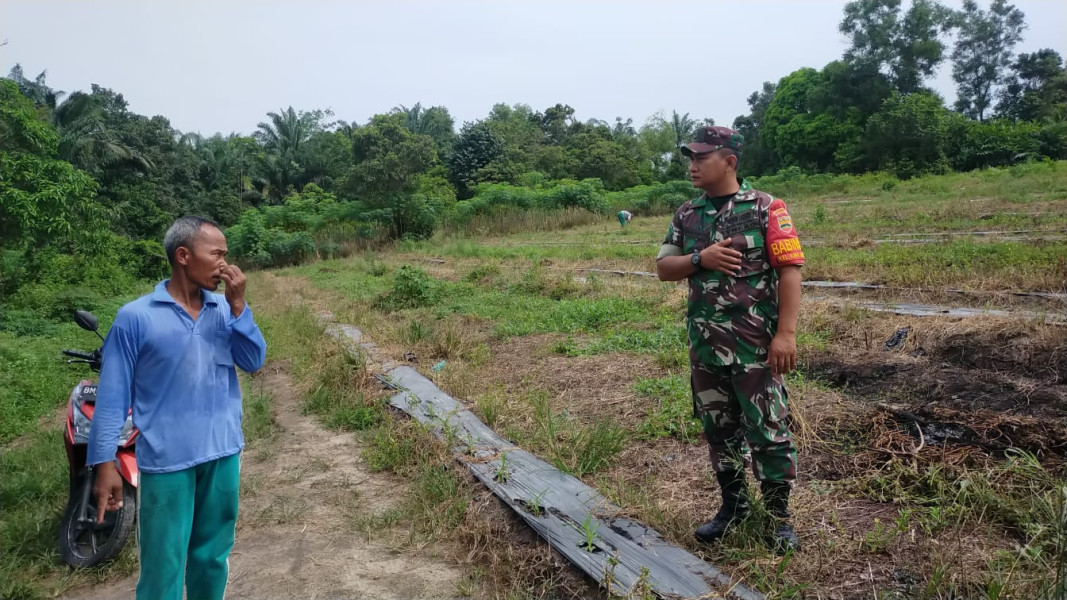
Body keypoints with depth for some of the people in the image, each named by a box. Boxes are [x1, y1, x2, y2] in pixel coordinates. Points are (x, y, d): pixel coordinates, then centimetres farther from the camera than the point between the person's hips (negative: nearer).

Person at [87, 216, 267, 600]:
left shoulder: (225, 310, 3)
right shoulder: (135, 317, -8)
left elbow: (253, 362, -4)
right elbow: (113, 395, -6)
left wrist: (238, 305, -12)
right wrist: (104, 462, -8)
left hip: (223, 453, 4)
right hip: (167, 461, -4)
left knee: (213, 557, 18)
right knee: (163, 566, 5)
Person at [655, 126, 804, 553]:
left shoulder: (765, 209, -6)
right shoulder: (686, 215, 9)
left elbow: (789, 270, -10)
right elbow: (663, 268, 9)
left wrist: (786, 332, -17)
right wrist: (701, 258, -11)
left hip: (755, 346, -5)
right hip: (705, 346, 5)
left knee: (769, 431, 3)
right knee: (718, 430, 15)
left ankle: (779, 513, 21)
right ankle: (733, 503, 32)